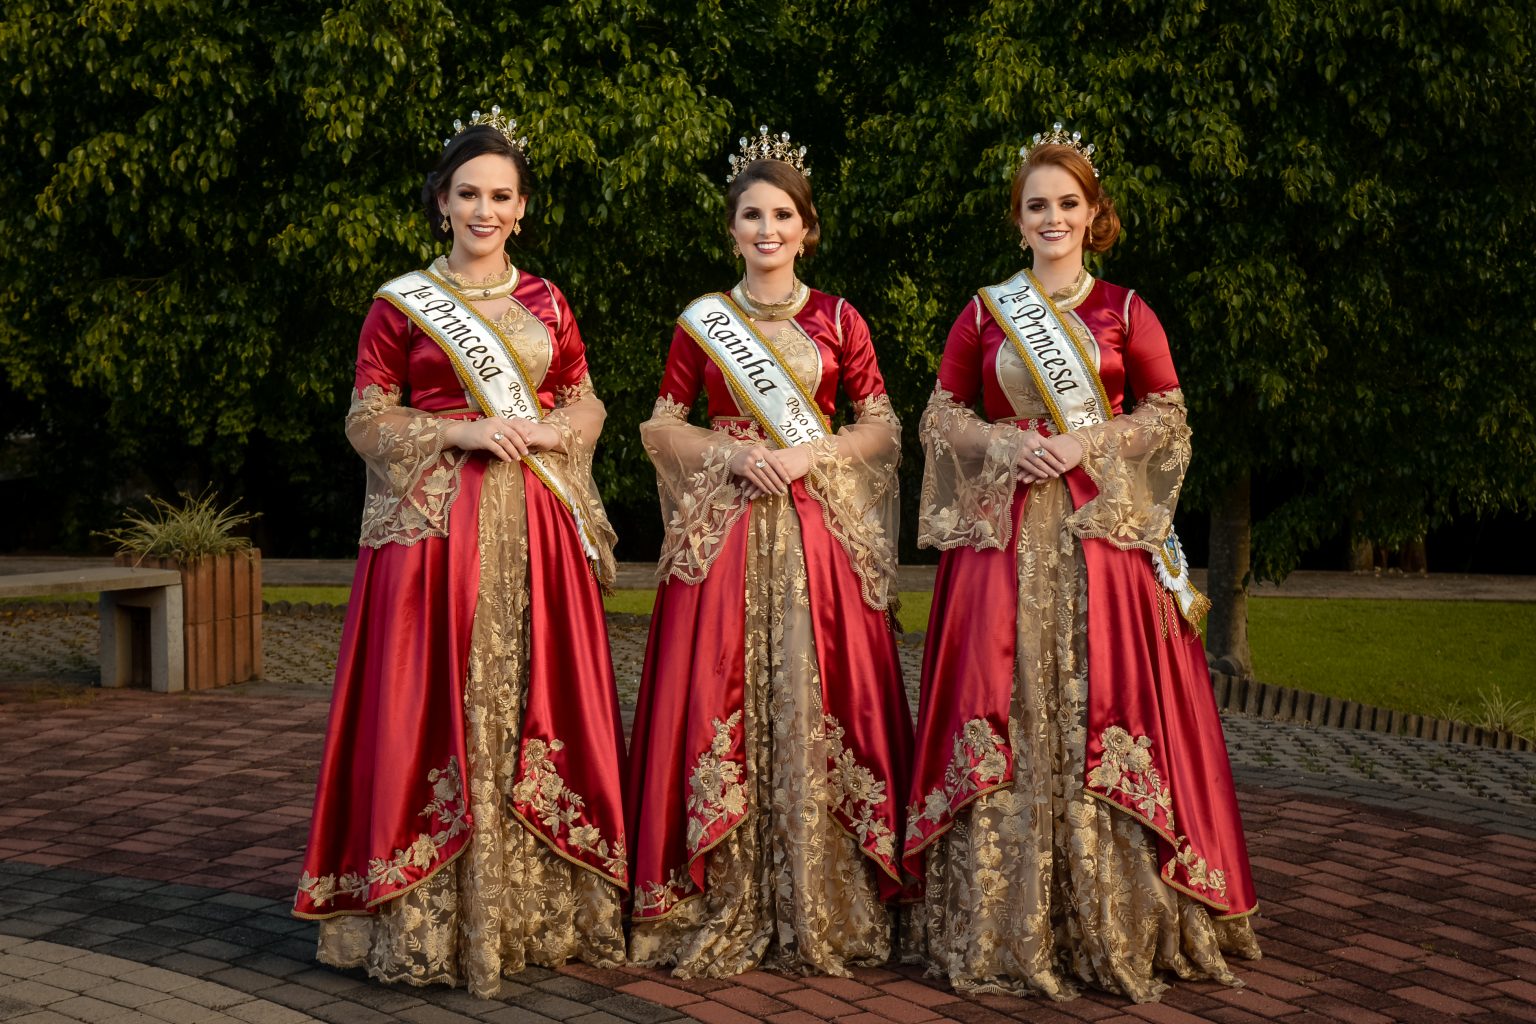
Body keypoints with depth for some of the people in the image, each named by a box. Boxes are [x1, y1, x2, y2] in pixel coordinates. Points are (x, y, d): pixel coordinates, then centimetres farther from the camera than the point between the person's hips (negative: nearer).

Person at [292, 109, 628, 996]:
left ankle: (546, 910, 12)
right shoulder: (400, 304, 4)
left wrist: (549, 432, -5)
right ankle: (429, 923, 3)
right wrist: (463, 431, -12)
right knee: (436, 712, -5)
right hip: (435, 524, -3)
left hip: (538, 526, 3)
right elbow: (367, 420, 1)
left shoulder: (547, 303, 13)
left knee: (541, 707, 2)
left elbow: (588, 405, 16)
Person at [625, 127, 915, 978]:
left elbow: (883, 428, 7)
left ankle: (821, 912, 4)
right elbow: (660, 426, 10)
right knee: (718, 704, -5)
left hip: (820, 532, 0)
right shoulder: (701, 321, 9)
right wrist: (731, 451, -7)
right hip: (722, 532, 0)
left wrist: (809, 455, -9)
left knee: (816, 706, -4)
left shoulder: (838, 321, 8)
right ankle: (720, 908, 4)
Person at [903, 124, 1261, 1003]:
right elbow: (943, 415, 12)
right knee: (1003, 712, -4)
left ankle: (1114, 925, 2)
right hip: (1003, 531, 1)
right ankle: (1005, 923, 4)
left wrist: (1087, 443, -9)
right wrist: (1003, 444, -7)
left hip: (1104, 528, -1)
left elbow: (1168, 415, 6)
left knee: (1105, 708, -6)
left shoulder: (1126, 313, 8)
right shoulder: (982, 313, 11)